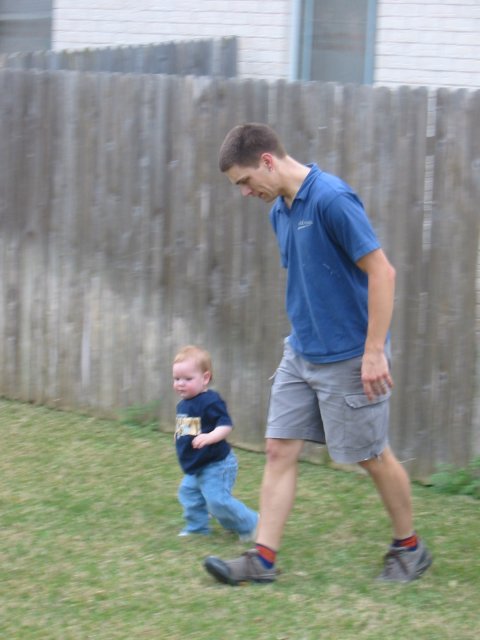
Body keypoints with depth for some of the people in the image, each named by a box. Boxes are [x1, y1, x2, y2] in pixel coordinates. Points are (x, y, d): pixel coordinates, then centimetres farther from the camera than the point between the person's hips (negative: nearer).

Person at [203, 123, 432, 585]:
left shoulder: (332, 199, -20)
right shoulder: (280, 211, 7)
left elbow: (381, 272, -21)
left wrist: (374, 352, -22)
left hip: (348, 358, -8)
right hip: (301, 353, 8)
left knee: (372, 456, 6)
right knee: (279, 450, 2)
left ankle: (409, 548, 24)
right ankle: (263, 559, 3)